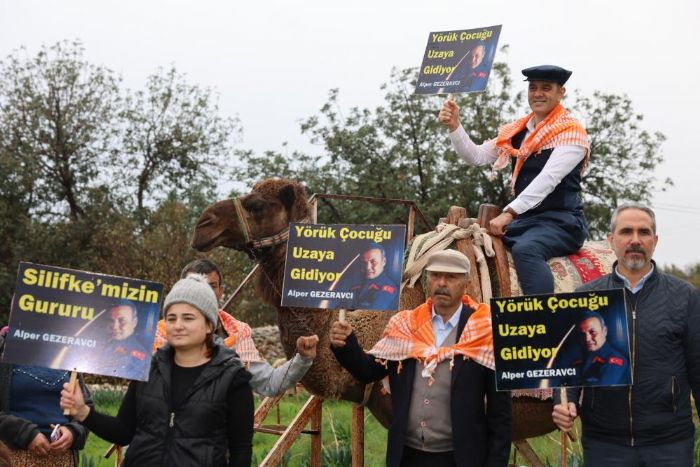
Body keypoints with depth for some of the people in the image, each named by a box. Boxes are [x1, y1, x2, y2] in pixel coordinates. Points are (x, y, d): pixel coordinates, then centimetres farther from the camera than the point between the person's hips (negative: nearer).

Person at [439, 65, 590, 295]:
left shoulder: (570, 132, -6)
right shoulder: (514, 132, 16)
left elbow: (548, 179, -19)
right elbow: (477, 156, 13)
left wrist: (509, 213, -27)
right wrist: (454, 126, -4)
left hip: (561, 222, -7)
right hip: (524, 220, 7)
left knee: (525, 249, -36)